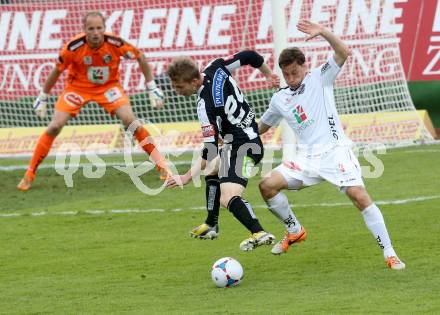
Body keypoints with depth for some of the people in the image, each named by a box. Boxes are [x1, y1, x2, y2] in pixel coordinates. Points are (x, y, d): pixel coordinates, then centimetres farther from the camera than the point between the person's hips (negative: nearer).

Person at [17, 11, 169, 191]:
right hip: (77, 87, 0)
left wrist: (152, 88, -8)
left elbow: (141, 58, -9)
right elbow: (57, 70, -9)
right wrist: (43, 98, -1)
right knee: (54, 127, -11)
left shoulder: (115, 43, -25)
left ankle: (161, 165, -6)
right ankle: (30, 174, 2)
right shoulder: (74, 47, -26)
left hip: (108, 86, 0)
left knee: (130, 120, -19)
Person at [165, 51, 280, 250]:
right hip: (251, 135, 11)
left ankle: (259, 234, -42)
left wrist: (187, 178, -27)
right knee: (213, 171, 33)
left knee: (228, 198, -25)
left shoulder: (205, 105, -27)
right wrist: (268, 75, 25)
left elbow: (210, 150, -26)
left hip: (241, 146, -11)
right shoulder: (216, 68, -7)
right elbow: (250, 56, 5)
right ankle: (211, 225, 44)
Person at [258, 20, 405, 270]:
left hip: (335, 151, -5)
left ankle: (389, 254, -16)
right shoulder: (280, 99, 14)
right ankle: (295, 231, 11)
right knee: (267, 185, -10)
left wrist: (323, 32, -26)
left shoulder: (319, 78, 2)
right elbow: (262, 127, 30)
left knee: (360, 196, -20)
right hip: (307, 158, 5)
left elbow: (344, 53, -13)